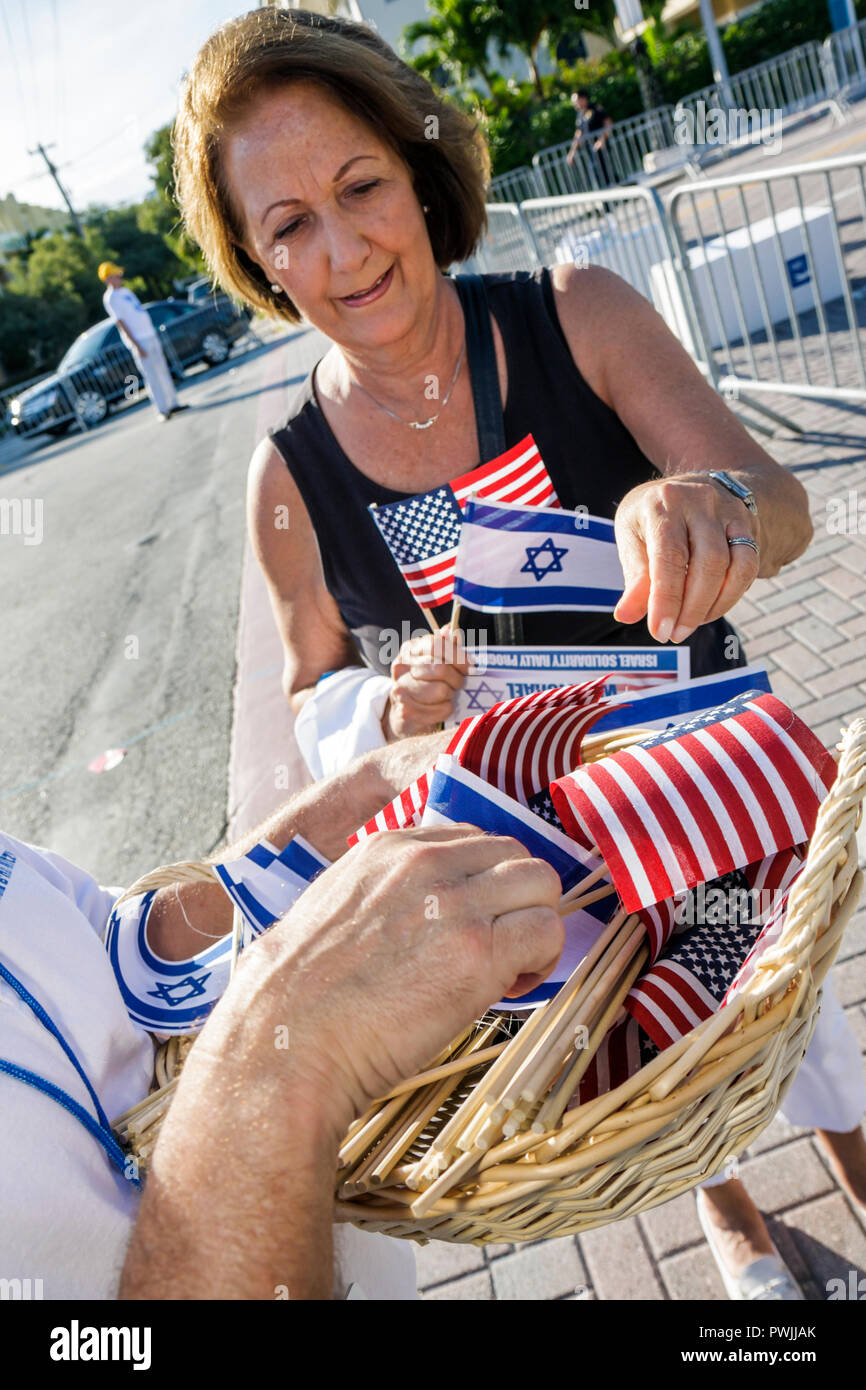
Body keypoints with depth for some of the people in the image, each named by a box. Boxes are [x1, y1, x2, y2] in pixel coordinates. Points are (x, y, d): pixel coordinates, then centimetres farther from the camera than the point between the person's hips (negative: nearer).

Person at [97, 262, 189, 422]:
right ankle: (162, 410, -4)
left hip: (150, 336, 9)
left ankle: (173, 405, 17)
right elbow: (120, 322, -15)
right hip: (139, 341, -9)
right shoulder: (110, 298, -10)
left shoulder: (126, 290, 17)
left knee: (163, 371, 10)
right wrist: (137, 346, -20)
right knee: (152, 376, -8)